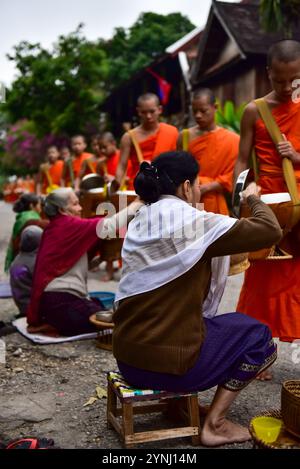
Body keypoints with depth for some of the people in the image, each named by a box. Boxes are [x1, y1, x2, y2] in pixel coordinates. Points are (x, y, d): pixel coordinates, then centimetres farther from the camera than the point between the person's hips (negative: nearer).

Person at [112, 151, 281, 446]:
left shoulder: (140, 223, 7)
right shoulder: (193, 222, -15)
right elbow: (270, 231, -10)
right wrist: (253, 198, 7)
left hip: (128, 357, 8)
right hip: (169, 363, -7)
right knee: (258, 337, 14)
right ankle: (214, 424, 10)